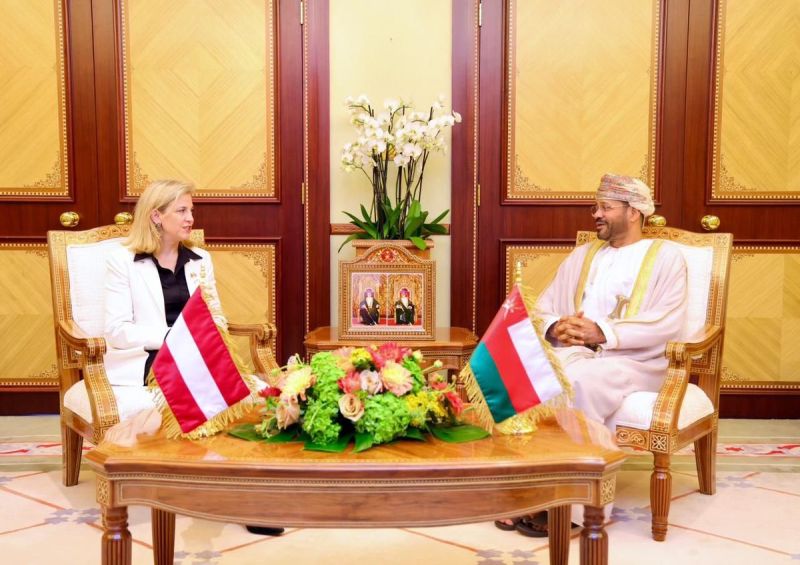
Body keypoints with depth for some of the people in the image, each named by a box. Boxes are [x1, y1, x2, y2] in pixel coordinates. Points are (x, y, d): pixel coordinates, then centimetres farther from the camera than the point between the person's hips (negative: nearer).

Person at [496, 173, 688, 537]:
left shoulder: (665, 257, 5)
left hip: (633, 362, -4)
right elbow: (542, 309, 17)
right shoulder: (582, 256, 22)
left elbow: (668, 323, -10)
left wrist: (603, 333, -18)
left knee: (577, 382, -36)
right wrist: (554, 328, -8)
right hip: (573, 353, 5)